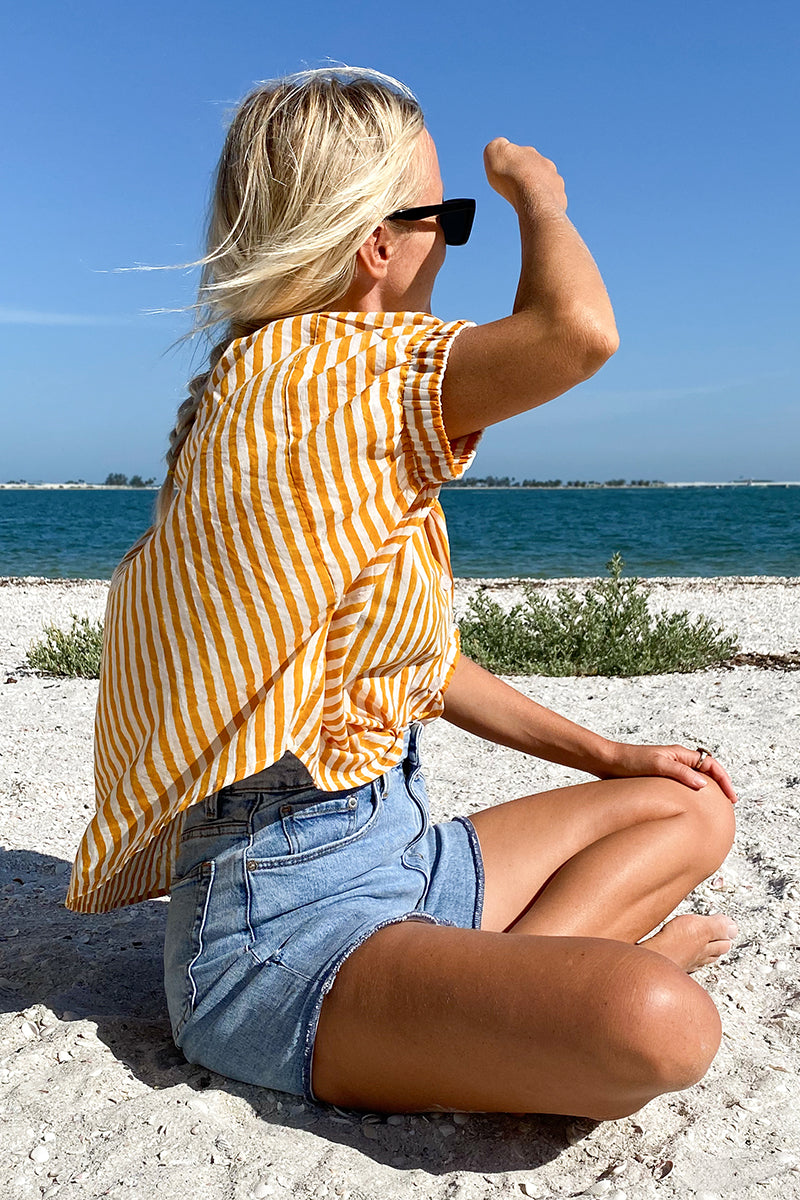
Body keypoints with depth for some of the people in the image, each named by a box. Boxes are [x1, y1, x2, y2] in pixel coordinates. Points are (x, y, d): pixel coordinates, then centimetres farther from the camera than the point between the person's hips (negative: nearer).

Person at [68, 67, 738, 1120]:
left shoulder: (351, 403, 15)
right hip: (286, 913, -10)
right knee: (655, 1026, -33)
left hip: (398, 849, 10)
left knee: (693, 808, 15)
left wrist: (608, 755, 16)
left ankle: (489, 983, -3)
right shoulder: (300, 364, -15)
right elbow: (577, 333, -29)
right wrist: (533, 188, -5)